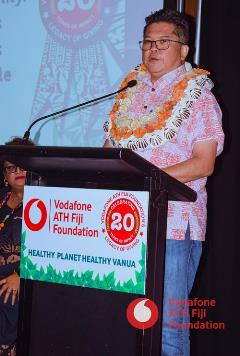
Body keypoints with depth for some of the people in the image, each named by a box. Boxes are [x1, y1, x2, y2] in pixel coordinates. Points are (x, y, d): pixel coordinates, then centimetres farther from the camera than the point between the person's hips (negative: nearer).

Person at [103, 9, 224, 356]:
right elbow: (110, 147, 21)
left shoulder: (198, 97, 1)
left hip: (173, 223, -5)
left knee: (168, 320, -4)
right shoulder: (129, 92, 17)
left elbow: (203, 163, -8)